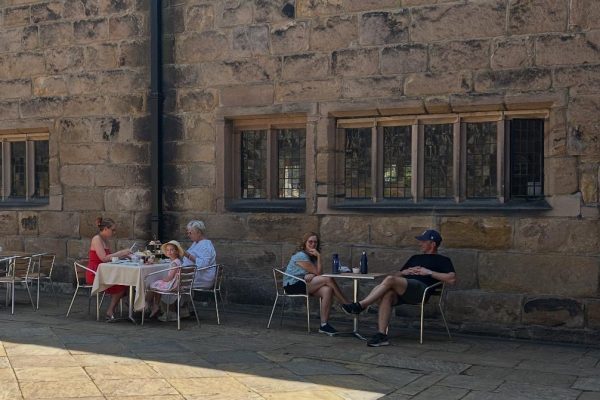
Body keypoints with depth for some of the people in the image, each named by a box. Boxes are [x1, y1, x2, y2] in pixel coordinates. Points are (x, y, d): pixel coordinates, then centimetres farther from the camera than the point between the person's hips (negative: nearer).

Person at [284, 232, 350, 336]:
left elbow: (319, 273, 1)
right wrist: (319, 257, -12)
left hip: (304, 283, 8)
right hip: (292, 285, -8)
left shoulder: (313, 256, 14)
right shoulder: (301, 256, -13)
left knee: (327, 290, -23)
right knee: (328, 280, -21)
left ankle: (324, 325, -25)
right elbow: (318, 273, -13)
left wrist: (311, 275, -20)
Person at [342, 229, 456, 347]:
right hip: (400, 292, 6)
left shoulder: (442, 260, 18)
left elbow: (452, 279, 1)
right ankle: (381, 335, -36)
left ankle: (360, 306, -30)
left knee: (390, 279, -31)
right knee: (387, 294, -31)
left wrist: (429, 272, -2)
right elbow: (396, 275, 37)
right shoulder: (415, 258, 37)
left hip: (421, 288, -6)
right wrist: (404, 272, 14)